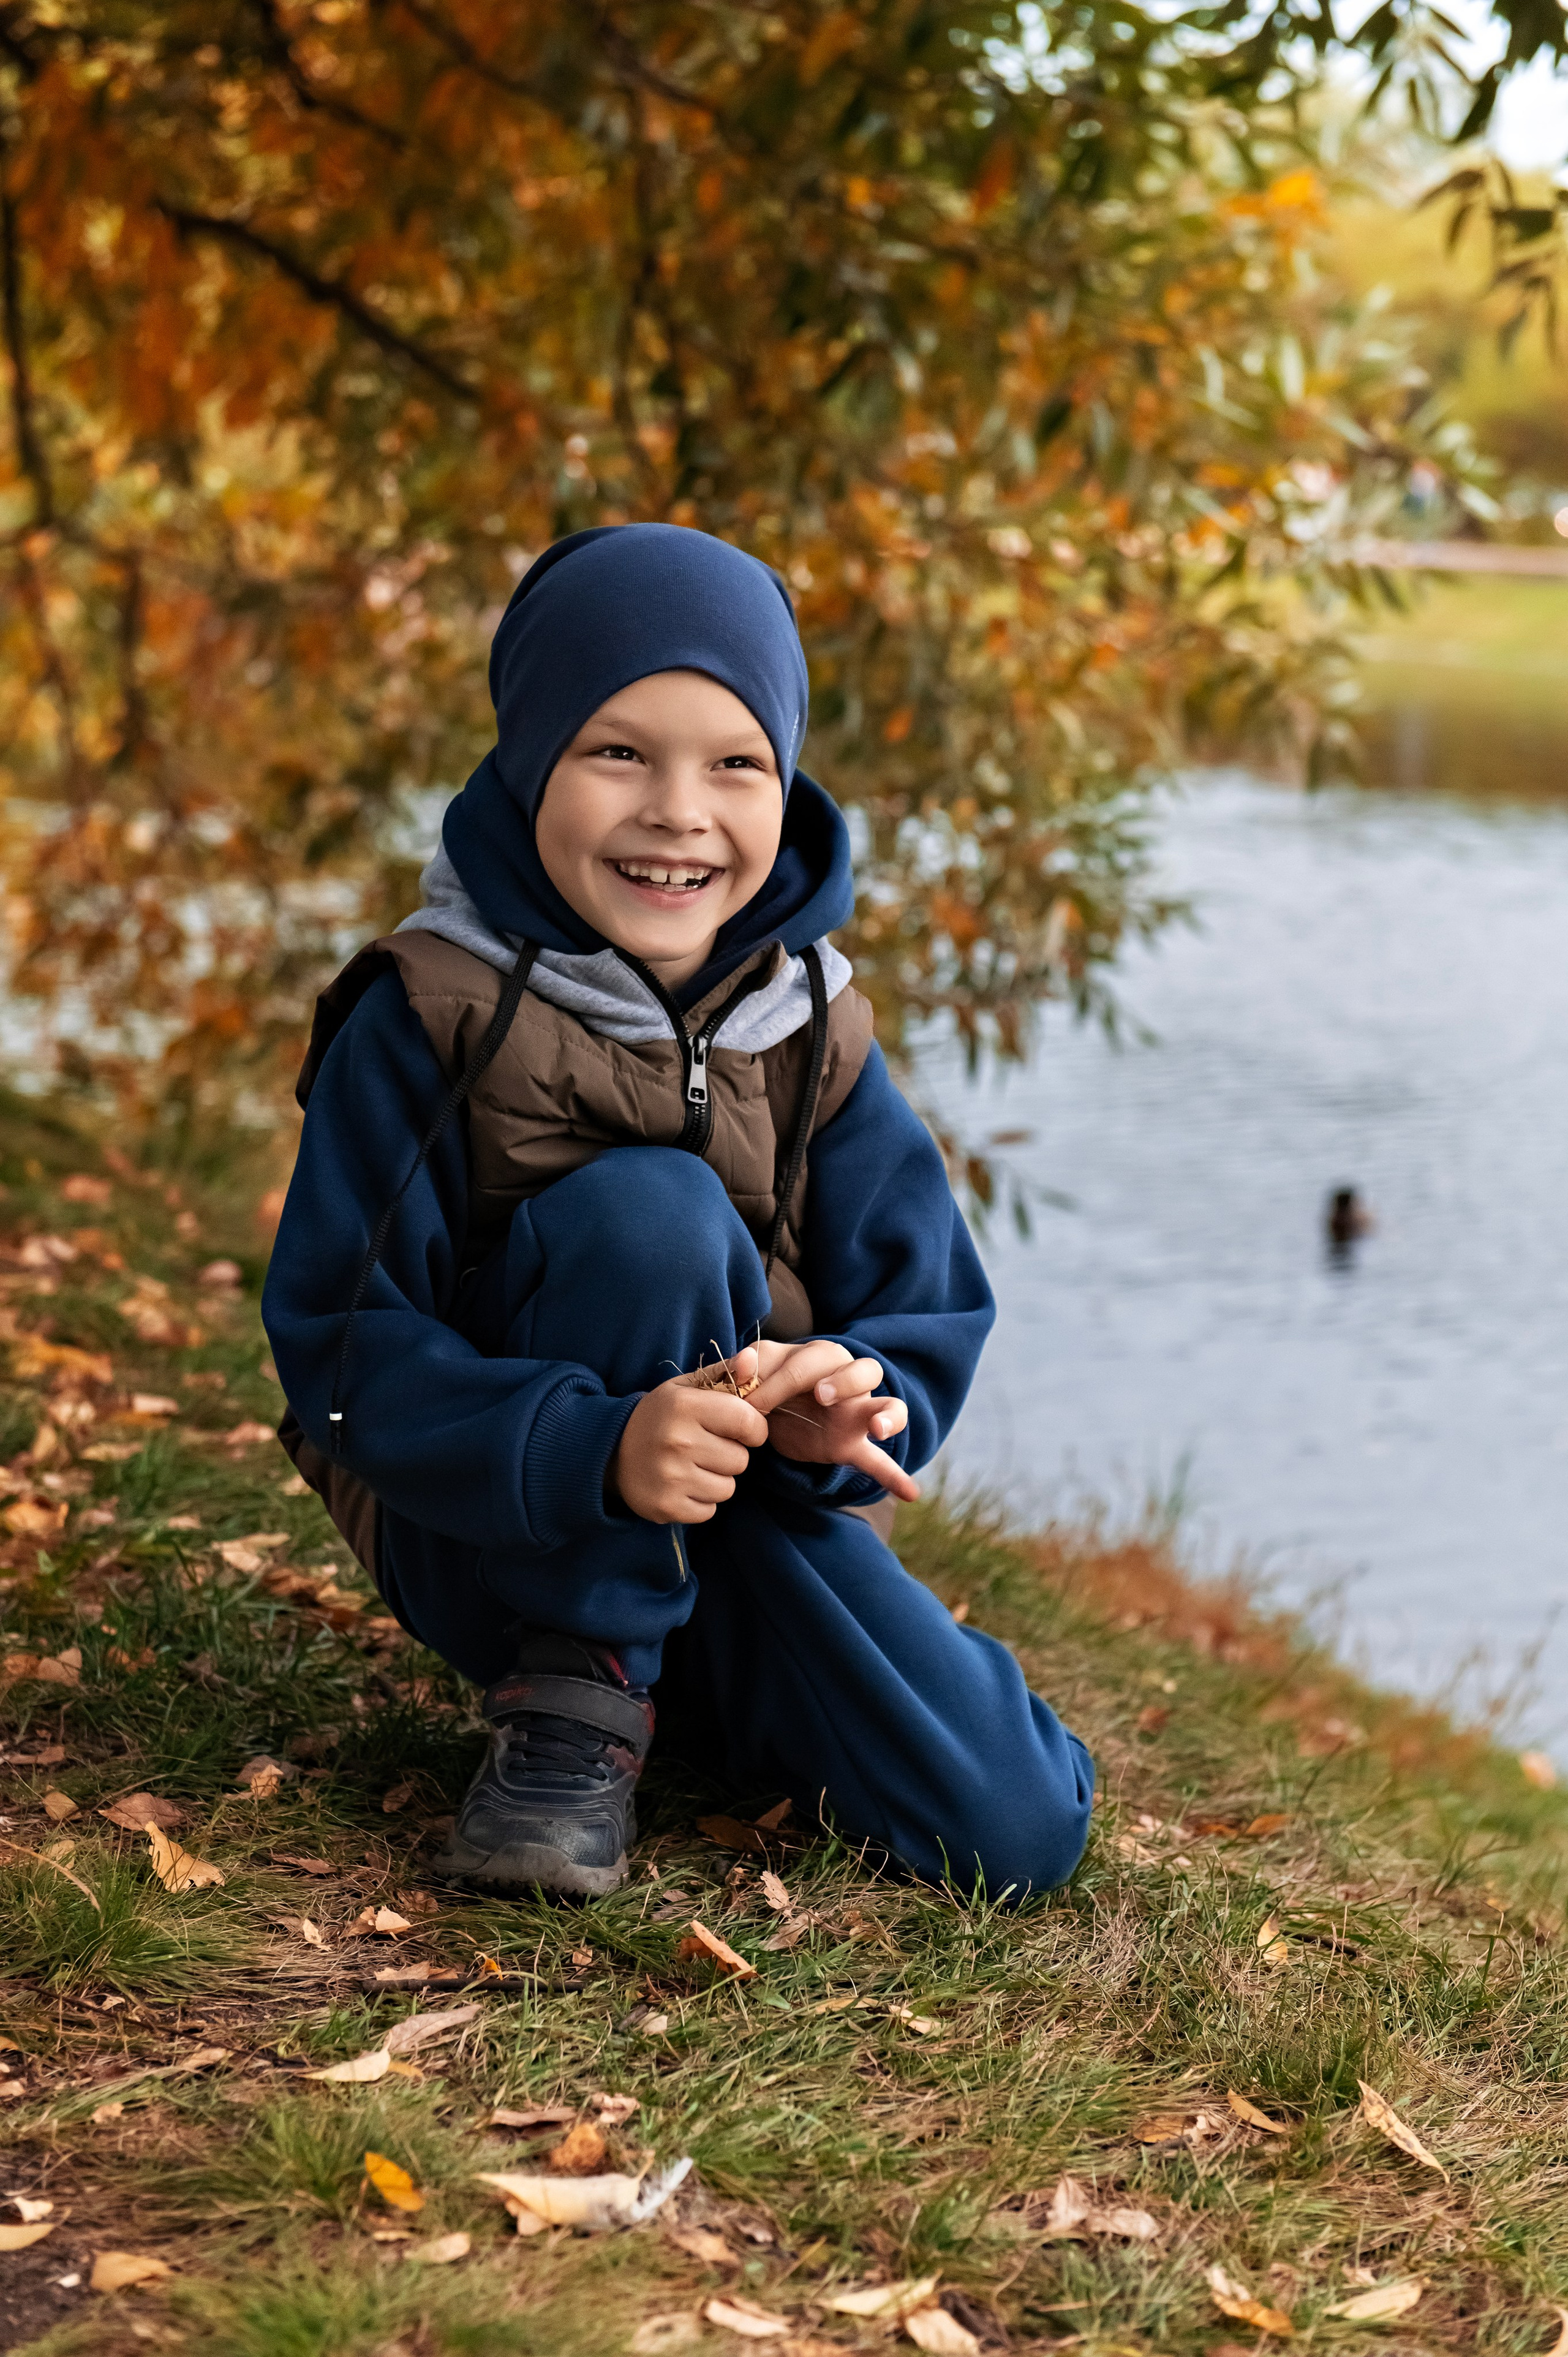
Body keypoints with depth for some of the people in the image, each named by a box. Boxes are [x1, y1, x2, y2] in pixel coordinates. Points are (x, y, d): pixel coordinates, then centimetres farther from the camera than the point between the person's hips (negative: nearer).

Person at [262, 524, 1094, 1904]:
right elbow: (344, 1352, -19)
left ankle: (705, 1687, 16)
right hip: (490, 1536, -4)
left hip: (746, 1519, 4)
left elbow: (927, 1321, -1)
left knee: (1020, 1831, -15)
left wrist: (844, 1409, -27)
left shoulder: (812, 1034, -2)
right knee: (647, 1205, -31)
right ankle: (577, 1695, -17)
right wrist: (601, 1447, -36)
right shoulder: (427, 1017, -15)